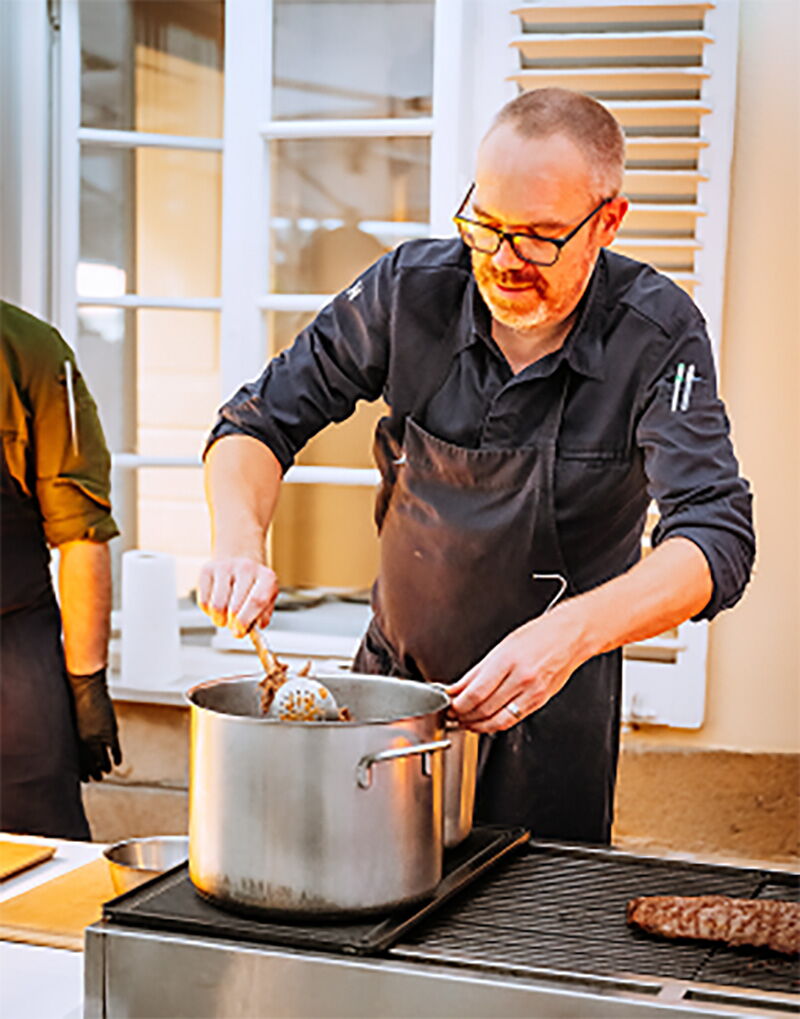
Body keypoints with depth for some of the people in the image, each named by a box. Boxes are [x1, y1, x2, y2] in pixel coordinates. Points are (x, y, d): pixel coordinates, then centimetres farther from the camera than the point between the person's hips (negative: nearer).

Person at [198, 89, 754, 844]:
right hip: (393, 673, 2)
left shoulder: (657, 334, -19)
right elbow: (262, 421, -5)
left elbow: (717, 539, -28)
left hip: (552, 712, -2)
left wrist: (571, 631, -46)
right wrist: (239, 544, -25)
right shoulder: (412, 287, -13)